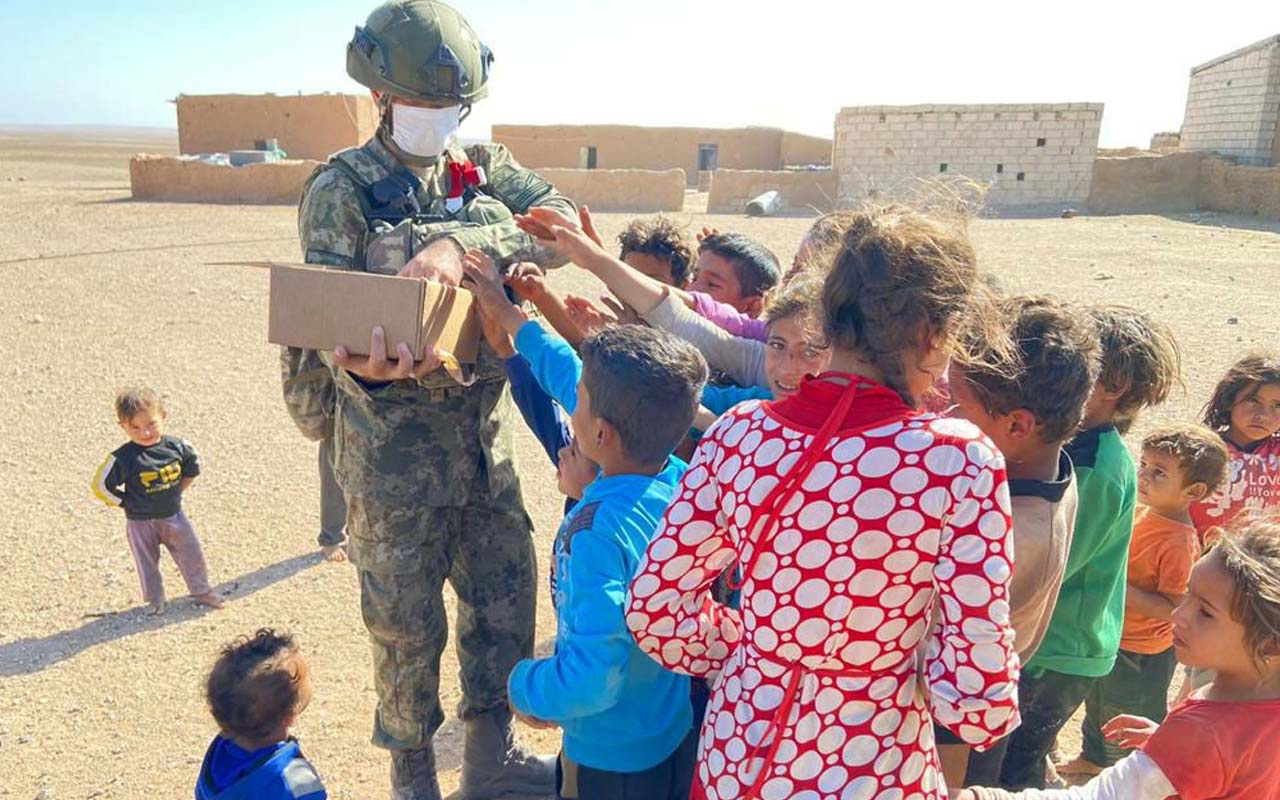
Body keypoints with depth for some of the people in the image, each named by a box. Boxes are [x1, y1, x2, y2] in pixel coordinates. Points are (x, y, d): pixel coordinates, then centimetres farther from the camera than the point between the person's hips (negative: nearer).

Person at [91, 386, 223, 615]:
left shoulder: (177, 447, -12)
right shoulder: (122, 459, -21)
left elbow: (192, 467, 8)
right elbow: (101, 486, -13)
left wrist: (175, 492, 4)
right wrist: (127, 503, -11)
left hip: (173, 515, 3)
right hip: (140, 522, -3)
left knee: (192, 555, 12)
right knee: (147, 563, 13)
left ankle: (201, 591, 31)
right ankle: (155, 600, 33)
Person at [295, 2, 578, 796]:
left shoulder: (486, 169, 5)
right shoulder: (342, 189, -6)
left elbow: (563, 221, -13)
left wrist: (461, 244, -30)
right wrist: (367, 363, -35)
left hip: (486, 431, 4)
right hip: (394, 442, -4)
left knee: (508, 591, 13)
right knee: (406, 618, 9)